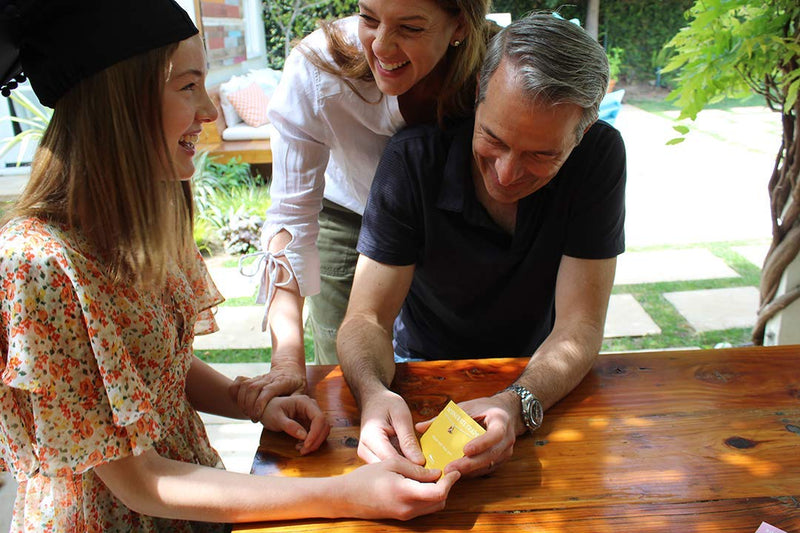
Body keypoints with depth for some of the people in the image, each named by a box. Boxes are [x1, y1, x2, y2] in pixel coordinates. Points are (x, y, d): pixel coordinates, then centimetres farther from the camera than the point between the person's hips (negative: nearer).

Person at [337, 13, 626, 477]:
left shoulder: (600, 156, -21)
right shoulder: (414, 157, -24)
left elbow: (579, 326, -22)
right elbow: (367, 317, -23)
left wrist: (518, 404, -42)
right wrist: (375, 392, -46)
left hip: (538, 372, 1)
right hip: (424, 369, 0)